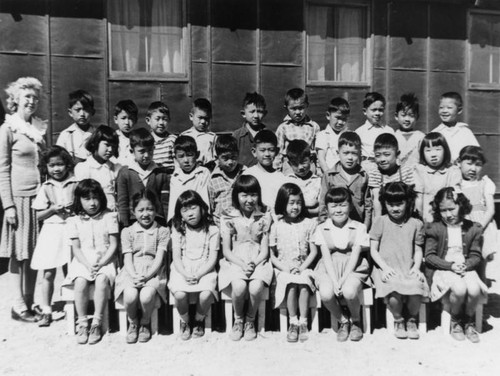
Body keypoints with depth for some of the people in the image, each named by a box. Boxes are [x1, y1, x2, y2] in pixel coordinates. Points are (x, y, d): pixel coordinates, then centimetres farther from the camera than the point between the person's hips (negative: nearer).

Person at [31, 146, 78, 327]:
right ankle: (46, 311, 15)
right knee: (48, 274, 4)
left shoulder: (76, 184, 1)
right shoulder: (45, 188, 6)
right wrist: (53, 209, -10)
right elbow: (38, 215, 6)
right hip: (51, 231, 2)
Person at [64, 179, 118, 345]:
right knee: (80, 283, -28)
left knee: (102, 281, -30)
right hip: (82, 261, 1)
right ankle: (82, 323, -13)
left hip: (104, 260, -1)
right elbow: (76, 248, 3)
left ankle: (97, 324, -19)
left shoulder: (109, 217, 2)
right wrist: (88, 264, -12)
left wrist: (101, 263, -12)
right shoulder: (74, 220, 6)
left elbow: (113, 245, 0)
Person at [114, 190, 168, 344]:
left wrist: (146, 277, -18)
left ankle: (145, 323, 4)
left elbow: (159, 259, -3)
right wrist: (134, 276, -18)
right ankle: (132, 323, 5)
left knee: (146, 296, -31)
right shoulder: (127, 232, 10)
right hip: (132, 273, 1)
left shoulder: (163, 231, 6)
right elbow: (127, 259, 1)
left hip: (152, 272, -1)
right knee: (130, 296, -30)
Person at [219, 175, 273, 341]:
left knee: (256, 288, -29)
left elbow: (264, 250, 2)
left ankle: (250, 321, 3)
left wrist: (253, 264, -17)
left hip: (257, 262, 1)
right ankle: (238, 320, 3)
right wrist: (242, 265, -16)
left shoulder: (264, 217, 3)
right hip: (235, 262, 0)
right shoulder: (228, 217, 0)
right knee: (239, 287, -31)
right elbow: (226, 251, -1)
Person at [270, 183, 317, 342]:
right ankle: (293, 323, -17)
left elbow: (314, 251, 4)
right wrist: (286, 268, -10)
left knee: (304, 282, -30)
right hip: (283, 269, 0)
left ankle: (303, 323, -18)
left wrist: (302, 267, -10)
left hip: (303, 268, 0)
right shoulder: (276, 226, 4)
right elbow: (272, 255, 4)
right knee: (291, 284, -30)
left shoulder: (308, 224, 6)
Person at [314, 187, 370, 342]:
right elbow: (327, 257, -3)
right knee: (326, 293, -29)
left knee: (349, 291, -32)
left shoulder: (359, 228, 1)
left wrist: (342, 280, -18)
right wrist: (334, 280, -17)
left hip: (353, 268, -1)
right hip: (329, 269, 1)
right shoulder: (321, 229, 4)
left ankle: (356, 321, 5)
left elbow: (355, 255, -6)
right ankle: (343, 321, 5)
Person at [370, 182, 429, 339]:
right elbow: (373, 250, 4)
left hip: (409, 269, 2)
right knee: (394, 292, -32)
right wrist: (385, 267, -10)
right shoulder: (380, 222, 6)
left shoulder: (415, 224, 12)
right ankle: (398, 320, 3)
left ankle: (412, 320, 4)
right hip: (386, 270, -2)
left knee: (416, 289, -30)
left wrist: (416, 266, -4)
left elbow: (418, 250, 14)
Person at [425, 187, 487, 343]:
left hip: (466, 268, 3)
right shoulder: (434, 228, -3)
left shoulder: (472, 228, 5)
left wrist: (466, 265, -14)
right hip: (442, 269, -3)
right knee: (459, 289, -32)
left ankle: (469, 322, 3)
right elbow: (429, 256, -4)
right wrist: (450, 265, -16)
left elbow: (476, 255, 7)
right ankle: (455, 321, 0)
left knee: (474, 289, -29)